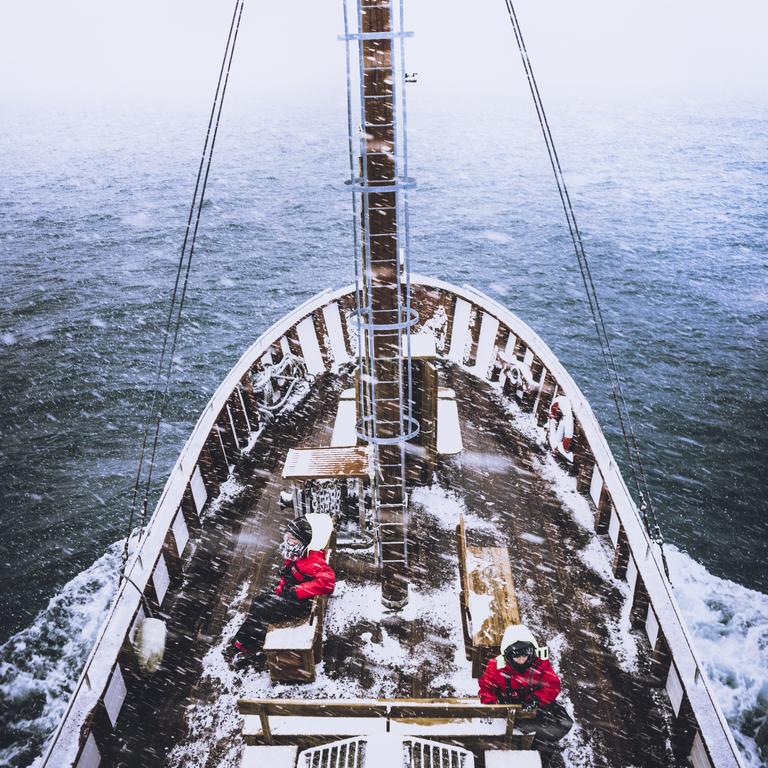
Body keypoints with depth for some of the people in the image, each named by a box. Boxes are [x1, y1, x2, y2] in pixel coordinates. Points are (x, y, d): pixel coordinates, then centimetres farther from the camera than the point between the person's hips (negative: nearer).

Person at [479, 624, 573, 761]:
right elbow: (486, 686, -5)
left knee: (565, 724, -9)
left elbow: (553, 685, -13)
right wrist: (489, 704, -23)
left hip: (536, 705, 4)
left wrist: (536, 699, -28)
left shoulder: (541, 664, -10)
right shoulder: (497, 665, -14)